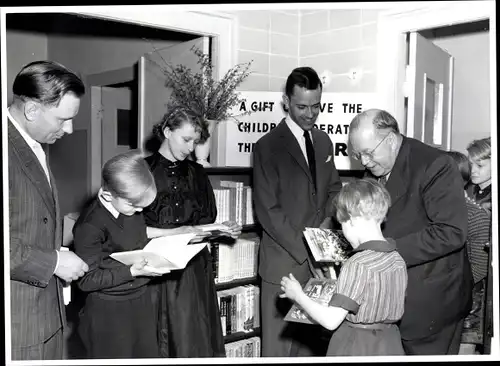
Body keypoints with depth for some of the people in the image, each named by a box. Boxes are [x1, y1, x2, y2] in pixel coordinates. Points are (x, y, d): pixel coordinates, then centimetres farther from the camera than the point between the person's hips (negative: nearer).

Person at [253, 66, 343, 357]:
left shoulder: (324, 141, 9)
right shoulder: (268, 146, -11)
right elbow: (269, 212, -14)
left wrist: (328, 219, -2)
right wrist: (306, 255, -19)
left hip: (319, 258, 6)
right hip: (285, 261, -5)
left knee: (311, 342, 15)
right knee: (279, 344, 5)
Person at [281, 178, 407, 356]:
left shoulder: (357, 265, -23)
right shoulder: (398, 259, -2)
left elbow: (331, 321, -23)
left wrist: (297, 295, -10)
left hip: (357, 346, -7)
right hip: (390, 343, 7)